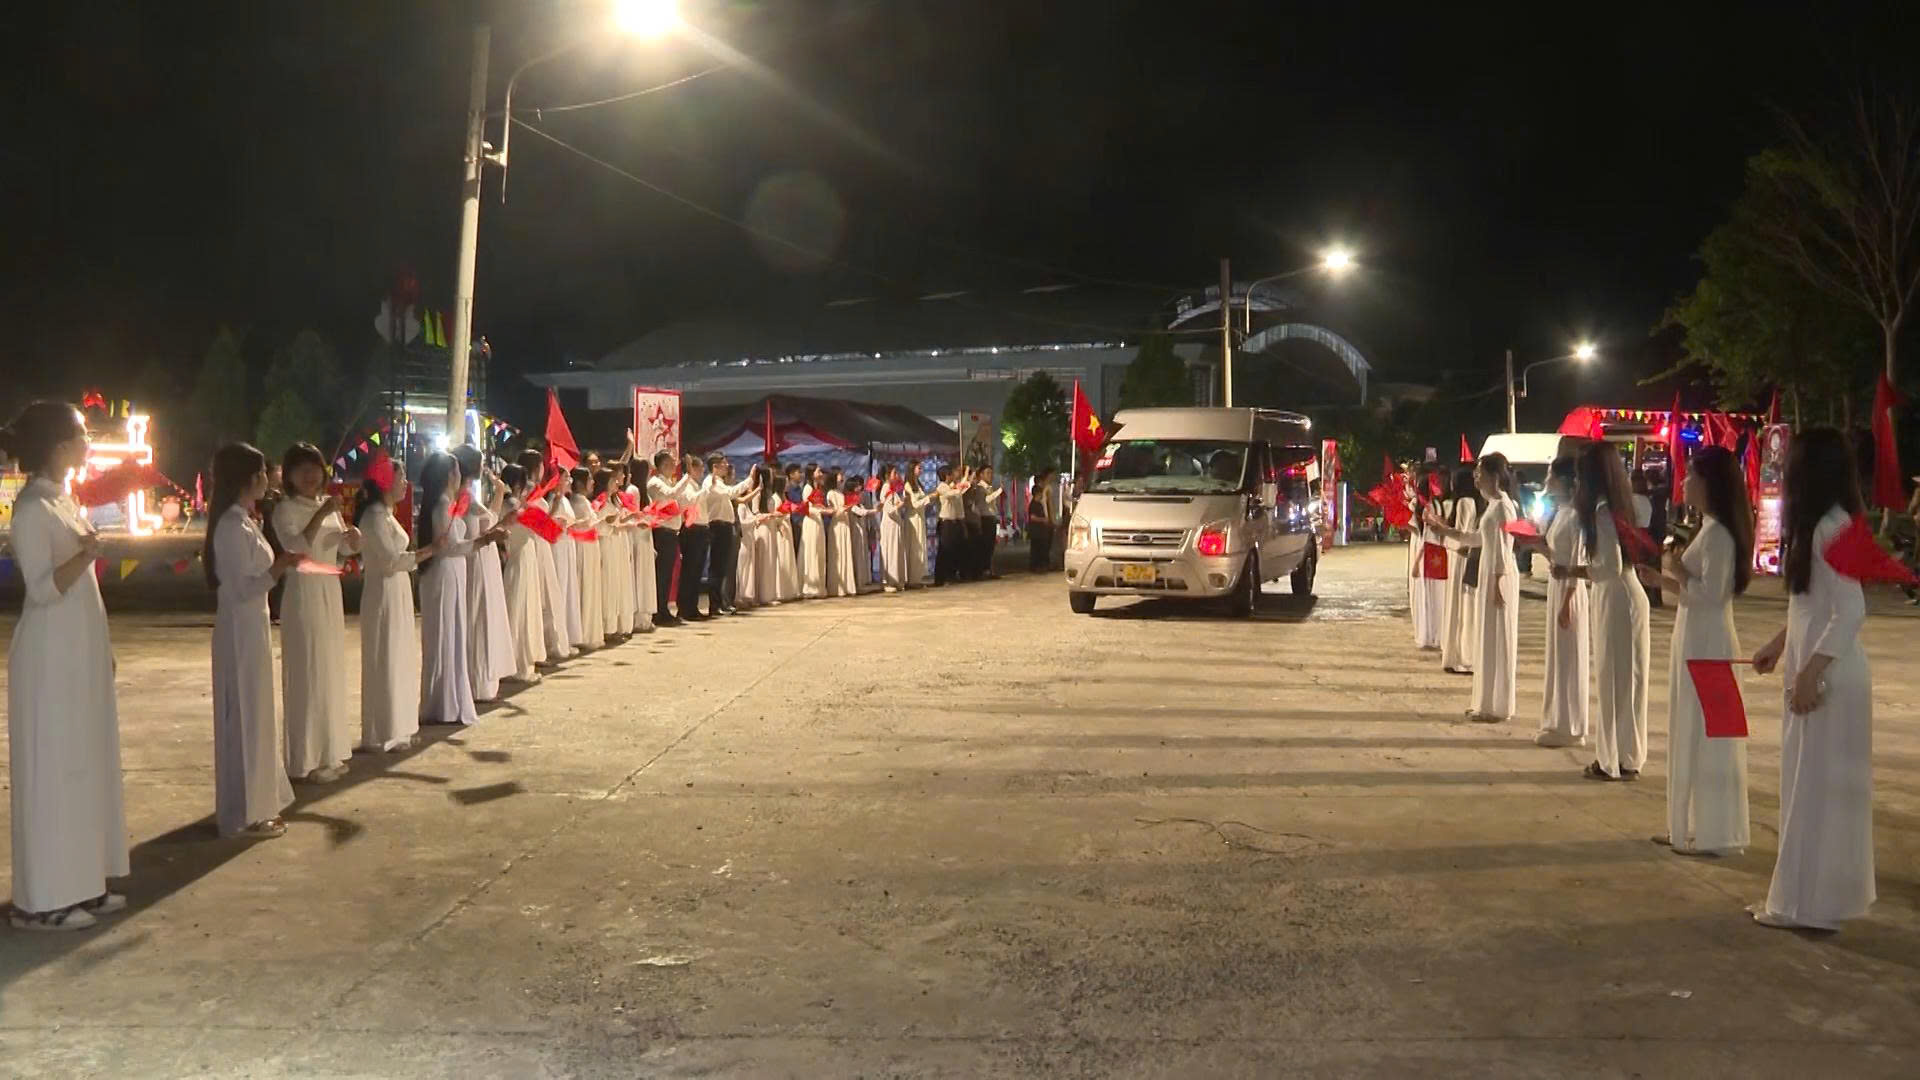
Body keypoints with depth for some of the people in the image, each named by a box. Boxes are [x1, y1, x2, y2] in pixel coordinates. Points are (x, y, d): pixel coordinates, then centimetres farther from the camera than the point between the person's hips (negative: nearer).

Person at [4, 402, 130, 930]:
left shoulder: (62, 500, 12)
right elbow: (43, 589, -21)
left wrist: (105, 650, 21)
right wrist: (85, 556, -37)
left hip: (80, 655, 9)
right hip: (51, 661, -9)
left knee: (84, 767, 12)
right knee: (52, 771, -4)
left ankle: (79, 884, 21)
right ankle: (43, 898, 3)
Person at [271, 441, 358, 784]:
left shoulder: (329, 505, 10)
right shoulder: (285, 510, -11)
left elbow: (344, 548, 19)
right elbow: (295, 548, -26)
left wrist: (353, 537, -2)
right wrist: (321, 515, -30)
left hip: (331, 593, 8)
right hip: (304, 595, -8)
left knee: (332, 672, 13)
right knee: (309, 676, -5)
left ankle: (330, 750, 23)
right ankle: (307, 759, 0)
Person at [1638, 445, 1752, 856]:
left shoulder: (1718, 534, -18)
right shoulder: (1710, 530, 13)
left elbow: (1711, 594, -24)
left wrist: (1678, 572, -10)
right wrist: (1662, 580, 11)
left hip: (1708, 645, -10)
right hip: (1696, 642, 10)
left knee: (1706, 736, -4)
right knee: (1690, 734, 14)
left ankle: (1712, 835, 4)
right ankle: (1689, 827, 22)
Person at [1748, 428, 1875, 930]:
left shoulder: (1831, 527, -19)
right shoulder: (1818, 524, 12)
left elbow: (1852, 611, -23)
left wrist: (1811, 672, -22)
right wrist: (1779, 644, 23)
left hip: (1830, 676, -10)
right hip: (1816, 669, 10)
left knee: (1818, 786, -2)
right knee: (1817, 786, 15)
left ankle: (1811, 902, 7)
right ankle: (1813, 894, 24)